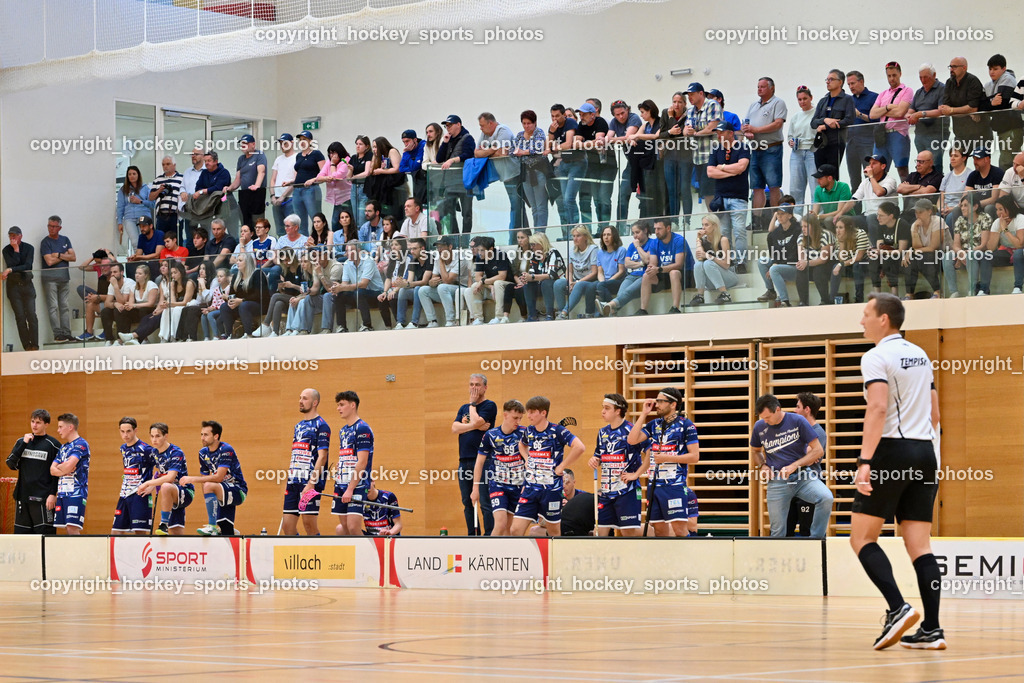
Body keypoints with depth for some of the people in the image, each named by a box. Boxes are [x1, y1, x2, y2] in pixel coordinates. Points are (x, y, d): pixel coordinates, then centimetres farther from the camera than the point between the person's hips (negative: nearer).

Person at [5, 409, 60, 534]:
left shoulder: (53, 445, -1)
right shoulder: (21, 442, 12)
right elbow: (11, 464, 3)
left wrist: (53, 494, -12)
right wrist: (24, 444, -5)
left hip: (43, 498, -5)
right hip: (22, 495, 5)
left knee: (44, 532, -9)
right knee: (21, 533, 6)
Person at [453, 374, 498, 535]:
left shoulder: (489, 406, 1)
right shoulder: (464, 408, 19)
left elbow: (476, 421, -16)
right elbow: (455, 428, 3)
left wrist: (472, 404, 0)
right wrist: (476, 426, -9)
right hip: (464, 460, 7)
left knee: (485, 502, -10)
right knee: (467, 502, 9)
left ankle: (488, 536, -11)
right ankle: (471, 536, 14)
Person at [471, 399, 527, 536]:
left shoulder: (524, 433, -3)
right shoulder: (490, 435, -5)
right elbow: (479, 462, 4)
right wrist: (475, 488, 2)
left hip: (518, 486, 2)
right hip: (497, 485, -2)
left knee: (508, 527, 6)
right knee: (501, 523, -18)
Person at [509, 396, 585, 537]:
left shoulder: (557, 431, -10)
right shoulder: (529, 431, 8)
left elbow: (579, 447, -22)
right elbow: (522, 445, 33)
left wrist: (561, 467, -17)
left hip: (551, 488, -5)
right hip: (530, 487, 5)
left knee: (554, 531, 8)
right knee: (515, 530, -6)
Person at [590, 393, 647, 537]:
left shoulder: (630, 430, -10)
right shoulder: (603, 432, 12)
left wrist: (636, 474, -14)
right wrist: (594, 460, 1)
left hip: (626, 489, -7)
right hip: (606, 490, 7)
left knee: (629, 530, -7)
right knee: (602, 530, 6)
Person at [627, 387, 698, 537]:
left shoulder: (685, 425, -4)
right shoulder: (654, 424, 13)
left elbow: (695, 457, -8)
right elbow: (632, 440, 2)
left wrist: (667, 458, -14)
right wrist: (644, 414, 3)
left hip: (675, 485, -6)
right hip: (655, 484, 6)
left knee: (679, 528, -12)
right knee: (660, 529, 8)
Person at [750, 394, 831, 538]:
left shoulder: (797, 421, -5)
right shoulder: (760, 427, 5)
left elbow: (818, 450, -4)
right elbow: (755, 451, 25)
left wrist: (794, 466, -13)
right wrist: (763, 466, 3)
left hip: (803, 475, -2)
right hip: (777, 481, 2)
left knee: (826, 498, -30)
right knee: (777, 532, -1)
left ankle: (815, 539, -18)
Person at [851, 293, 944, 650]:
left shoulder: (876, 357, -7)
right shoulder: (920, 356, 18)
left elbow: (878, 409, -19)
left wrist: (864, 461, -23)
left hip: (891, 450, -7)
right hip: (925, 453, 7)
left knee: (862, 537, -1)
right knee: (919, 544, 4)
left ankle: (898, 608, -17)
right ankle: (931, 630, -2)